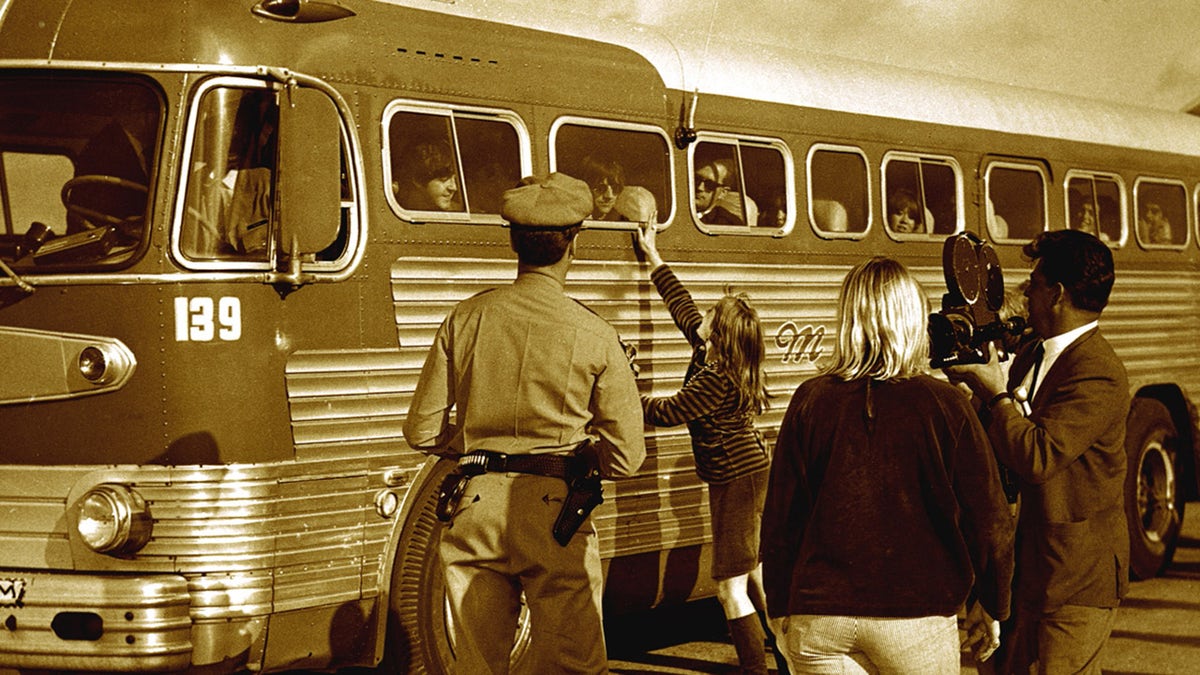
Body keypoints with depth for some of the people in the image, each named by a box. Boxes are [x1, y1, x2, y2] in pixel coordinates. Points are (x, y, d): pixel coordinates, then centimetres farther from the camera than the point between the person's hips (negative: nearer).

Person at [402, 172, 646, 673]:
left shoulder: (465, 319, 3)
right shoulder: (594, 336, -3)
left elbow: (423, 432, 7)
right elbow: (626, 457, 0)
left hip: (475, 506, 3)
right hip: (552, 512, -3)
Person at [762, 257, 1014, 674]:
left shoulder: (811, 401, -4)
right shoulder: (946, 405, -7)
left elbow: (779, 518, 0)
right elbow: (987, 519, -5)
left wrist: (780, 609, 12)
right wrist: (989, 607, 9)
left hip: (819, 619, 1)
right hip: (917, 618, -1)